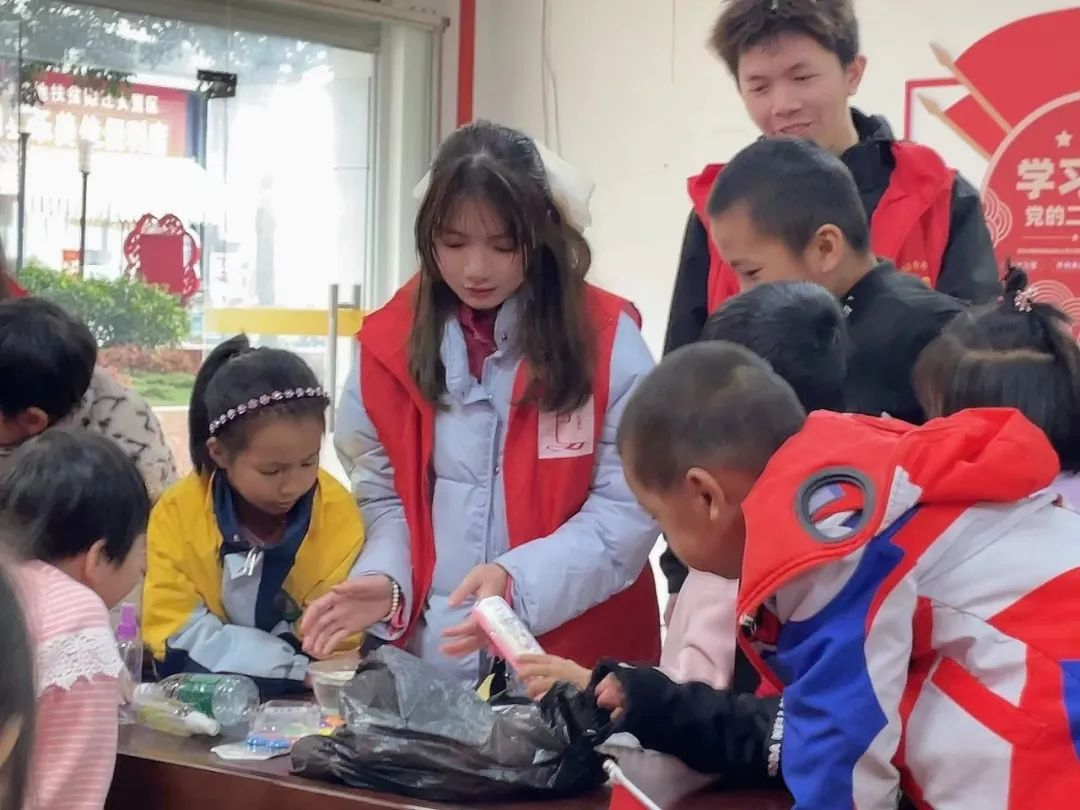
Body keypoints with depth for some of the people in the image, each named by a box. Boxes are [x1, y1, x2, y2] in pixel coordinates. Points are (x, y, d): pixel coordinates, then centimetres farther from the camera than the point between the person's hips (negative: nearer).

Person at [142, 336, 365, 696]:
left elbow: (344, 643, -3)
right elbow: (176, 633, -11)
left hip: (304, 700, 0)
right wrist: (300, 666, -17)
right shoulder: (177, 513, -9)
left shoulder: (339, 513, -8)